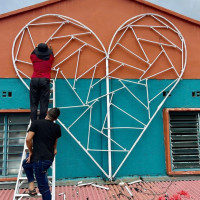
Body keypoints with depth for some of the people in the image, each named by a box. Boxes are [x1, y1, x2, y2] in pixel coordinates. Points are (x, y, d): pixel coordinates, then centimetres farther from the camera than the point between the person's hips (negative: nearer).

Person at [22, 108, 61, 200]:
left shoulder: (36, 123, -6)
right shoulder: (57, 127, 7)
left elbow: (28, 139, -14)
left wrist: (30, 152, 1)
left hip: (39, 159, -5)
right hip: (49, 158, 5)